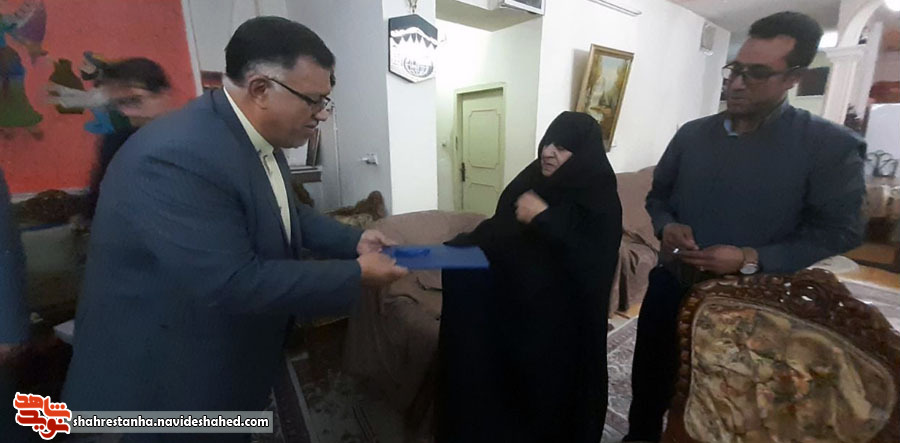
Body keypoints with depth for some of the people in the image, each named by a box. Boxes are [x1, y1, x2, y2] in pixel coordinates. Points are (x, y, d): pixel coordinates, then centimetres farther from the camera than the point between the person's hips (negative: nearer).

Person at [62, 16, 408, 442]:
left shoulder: (258, 137, -3)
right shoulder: (176, 156, -32)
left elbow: (284, 212, 10)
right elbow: (235, 285, -34)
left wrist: (354, 241, -2)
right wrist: (356, 275, -26)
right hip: (163, 375, -8)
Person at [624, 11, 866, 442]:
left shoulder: (831, 146, -8)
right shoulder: (692, 134, 1)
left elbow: (839, 231, -9)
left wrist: (752, 260, -22)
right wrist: (667, 226, -13)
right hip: (672, 285, 4)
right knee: (650, 377, 19)